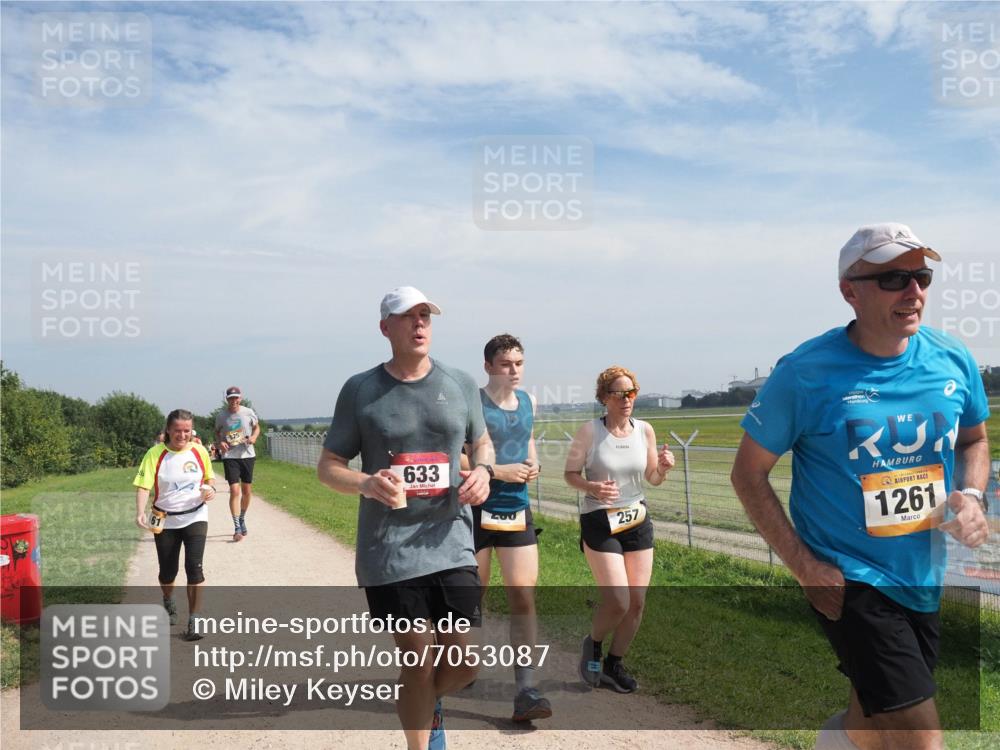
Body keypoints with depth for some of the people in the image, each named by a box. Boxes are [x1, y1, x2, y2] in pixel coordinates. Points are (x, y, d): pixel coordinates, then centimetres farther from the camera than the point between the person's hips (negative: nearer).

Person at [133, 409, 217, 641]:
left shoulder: (199, 451, -4)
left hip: (195, 518, 0)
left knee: (194, 567, -13)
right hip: (165, 521, 0)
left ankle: (193, 622, -3)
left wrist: (210, 489, -10)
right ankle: (169, 603, 46)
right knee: (168, 570, 12)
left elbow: (208, 478, 12)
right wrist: (140, 512, -30)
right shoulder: (155, 454, -11)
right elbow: (143, 485, -15)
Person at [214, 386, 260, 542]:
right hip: (230, 457, -2)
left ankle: (242, 519, 35)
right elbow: (217, 432, 13)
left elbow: (257, 427, 12)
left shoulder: (248, 412, -2)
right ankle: (237, 528, -6)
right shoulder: (221, 416, -3)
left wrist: (254, 437, -9)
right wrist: (220, 442, -7)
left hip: (247, 455, 2)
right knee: (234, 491, -11)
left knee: (247, 491, 11)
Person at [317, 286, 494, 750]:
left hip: (452, 546, 2)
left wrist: (483, 470, -4)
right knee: (417, 664, 4)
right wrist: (367, 484, -18)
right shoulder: (360, 390, -1)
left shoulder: (460, 385, 6)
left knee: (464, 664, 3)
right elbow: (328, 466, 3)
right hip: (388, 554, -2)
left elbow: (481, 442, 20)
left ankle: (430, 703, 38)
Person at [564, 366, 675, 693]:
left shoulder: (645, 430, 1)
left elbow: (653, 479, 10)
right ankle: (592, 645, 21)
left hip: (638, 521, 5)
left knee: (637, 603, 5)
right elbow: (570, 473, -5)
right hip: (599, 523, -5)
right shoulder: (590, 430, -11)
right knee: (618, 601, -12)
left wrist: (663, 467, -12)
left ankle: (614, 665, 27)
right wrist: (592, 488, -24)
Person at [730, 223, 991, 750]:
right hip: (849, 583, -5)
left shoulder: (953, 361, -1)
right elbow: (749, 474, -8)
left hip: (924, 582, 6)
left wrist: (969, 495, -5)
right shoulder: (805, 372, -15)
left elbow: (974, 440, 17)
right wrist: (804, 566, -14)